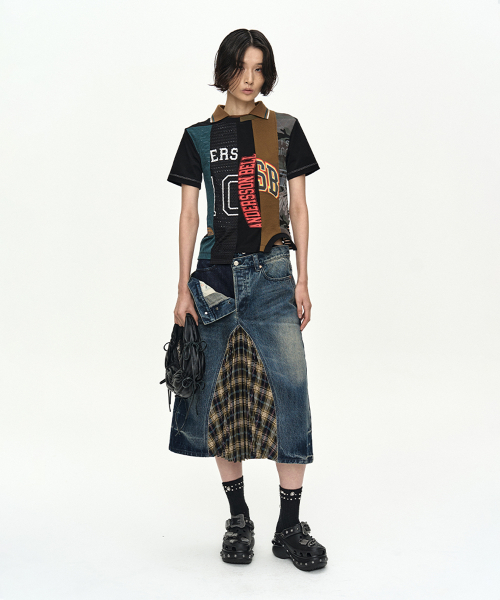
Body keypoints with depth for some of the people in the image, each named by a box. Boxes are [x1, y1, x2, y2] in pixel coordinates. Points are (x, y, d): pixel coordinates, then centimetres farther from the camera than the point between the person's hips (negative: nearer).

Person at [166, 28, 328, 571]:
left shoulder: (284, 130, 9)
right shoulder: (200, 135, 9)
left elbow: (298, 208, 7)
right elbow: (189, 215, 8)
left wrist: (302, 280, 0)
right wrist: (184, 288, 2)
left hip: (272, 272, -1)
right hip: (217, 273, 1)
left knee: (290, 387, -8)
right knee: (220, 392, 3)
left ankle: (290, 527, 2)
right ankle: (238, 518, 17)